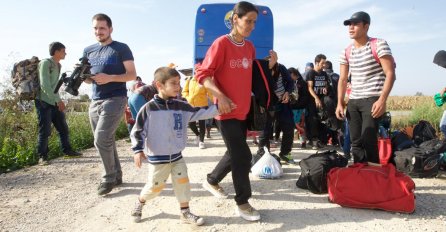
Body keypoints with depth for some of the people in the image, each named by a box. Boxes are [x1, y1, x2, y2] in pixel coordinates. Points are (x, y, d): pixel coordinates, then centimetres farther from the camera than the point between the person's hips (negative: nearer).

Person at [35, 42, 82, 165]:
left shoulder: (58, 65, 13)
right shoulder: (45, 63, -12)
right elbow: (44, 85, -20)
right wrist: (58, 100, -22)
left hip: (54, 102, 8)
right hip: (43, 102, -8)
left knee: (63, 128, 11)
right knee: (45, 131, -4)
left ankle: (67, 150, 23)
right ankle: (42, 156, 6)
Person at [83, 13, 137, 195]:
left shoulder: (121, 48, -1)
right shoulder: (88, 51, 15)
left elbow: (132, 75, -5)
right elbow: (88, 79, 19)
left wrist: (110, 78, -19)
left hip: (115, 99, -6)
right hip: (95, 101, 7)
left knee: (101, 139, -14)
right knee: (105, 141, 9)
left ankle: (109, 177, 3)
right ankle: (116, 175, 21)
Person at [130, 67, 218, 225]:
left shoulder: (181, 107, 0)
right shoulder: (149, 108, -12)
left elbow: (200, 112, 1)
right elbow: (138, 130, -10)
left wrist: (218, 107, -8)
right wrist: (138, 150, -18)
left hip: (177, 155, 4)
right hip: (158, 158, -4)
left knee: (183, 182, 4)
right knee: (155, 186, 8)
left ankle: (185, 212, 21)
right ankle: (139, 203, 37)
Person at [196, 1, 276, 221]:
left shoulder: (250, 47, 10)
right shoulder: (221, 43, -12)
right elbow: (203, 74, -13)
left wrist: (269, 65, 0)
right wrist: (220, 96, -24)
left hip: (243, 111, 8)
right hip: (226, 111, -8)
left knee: (235, 153, 17)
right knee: (243, 155, -8)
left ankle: (212, 181, 40)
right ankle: (242, 203, 9)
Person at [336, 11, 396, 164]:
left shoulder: (379, 45, -5)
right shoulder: (346, 52, 11)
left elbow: (390, 73, -10)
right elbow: (343, 80, 14)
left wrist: (382, 100, -21)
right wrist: (340, 103, 4)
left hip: (373, 99, -6)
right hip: (353, 101, 6)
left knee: (368, 140, -15)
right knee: (355, 142, 6)